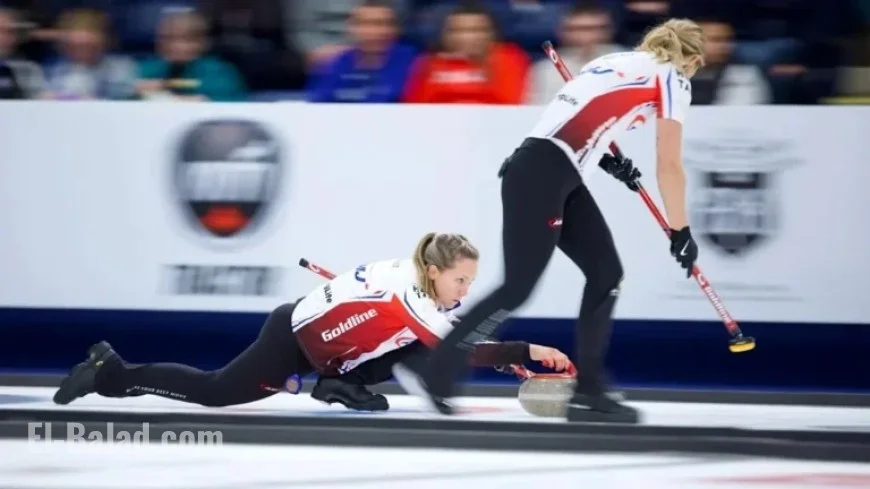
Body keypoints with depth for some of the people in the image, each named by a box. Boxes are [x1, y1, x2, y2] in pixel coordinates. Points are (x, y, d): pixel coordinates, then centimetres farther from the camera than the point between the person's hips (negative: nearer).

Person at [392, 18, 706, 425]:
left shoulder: (621, 62, 24)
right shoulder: (672, 79, 2)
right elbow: (669, 167, 0)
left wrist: (605, 157, 25)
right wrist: (681, 232, 8)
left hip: (557, 176, 9)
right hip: (540, 176, -9)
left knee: (606, 273, 10)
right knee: (518, 287, -8)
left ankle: (587, 392, 11)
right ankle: (431, 376, -6)